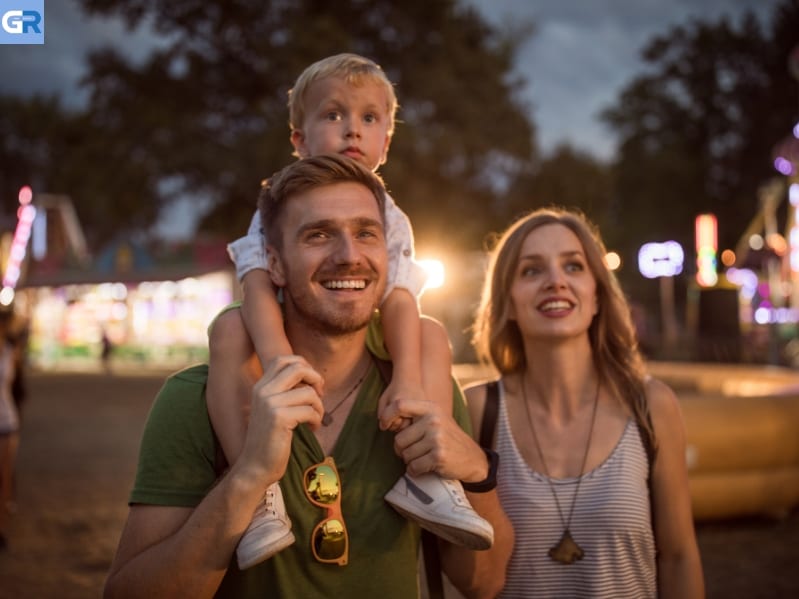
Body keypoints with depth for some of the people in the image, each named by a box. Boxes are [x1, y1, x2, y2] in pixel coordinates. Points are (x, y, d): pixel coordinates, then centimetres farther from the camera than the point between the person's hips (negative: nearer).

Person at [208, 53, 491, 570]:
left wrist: (409, 379, -34)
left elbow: (398, 300, -16)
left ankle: (423, 471, -26)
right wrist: (278, 358, -43)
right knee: (229, 330, -31)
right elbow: (259, 286, -23)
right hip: (289, 338, -2)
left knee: (433, 333, -17)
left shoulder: (390, 220, -2)